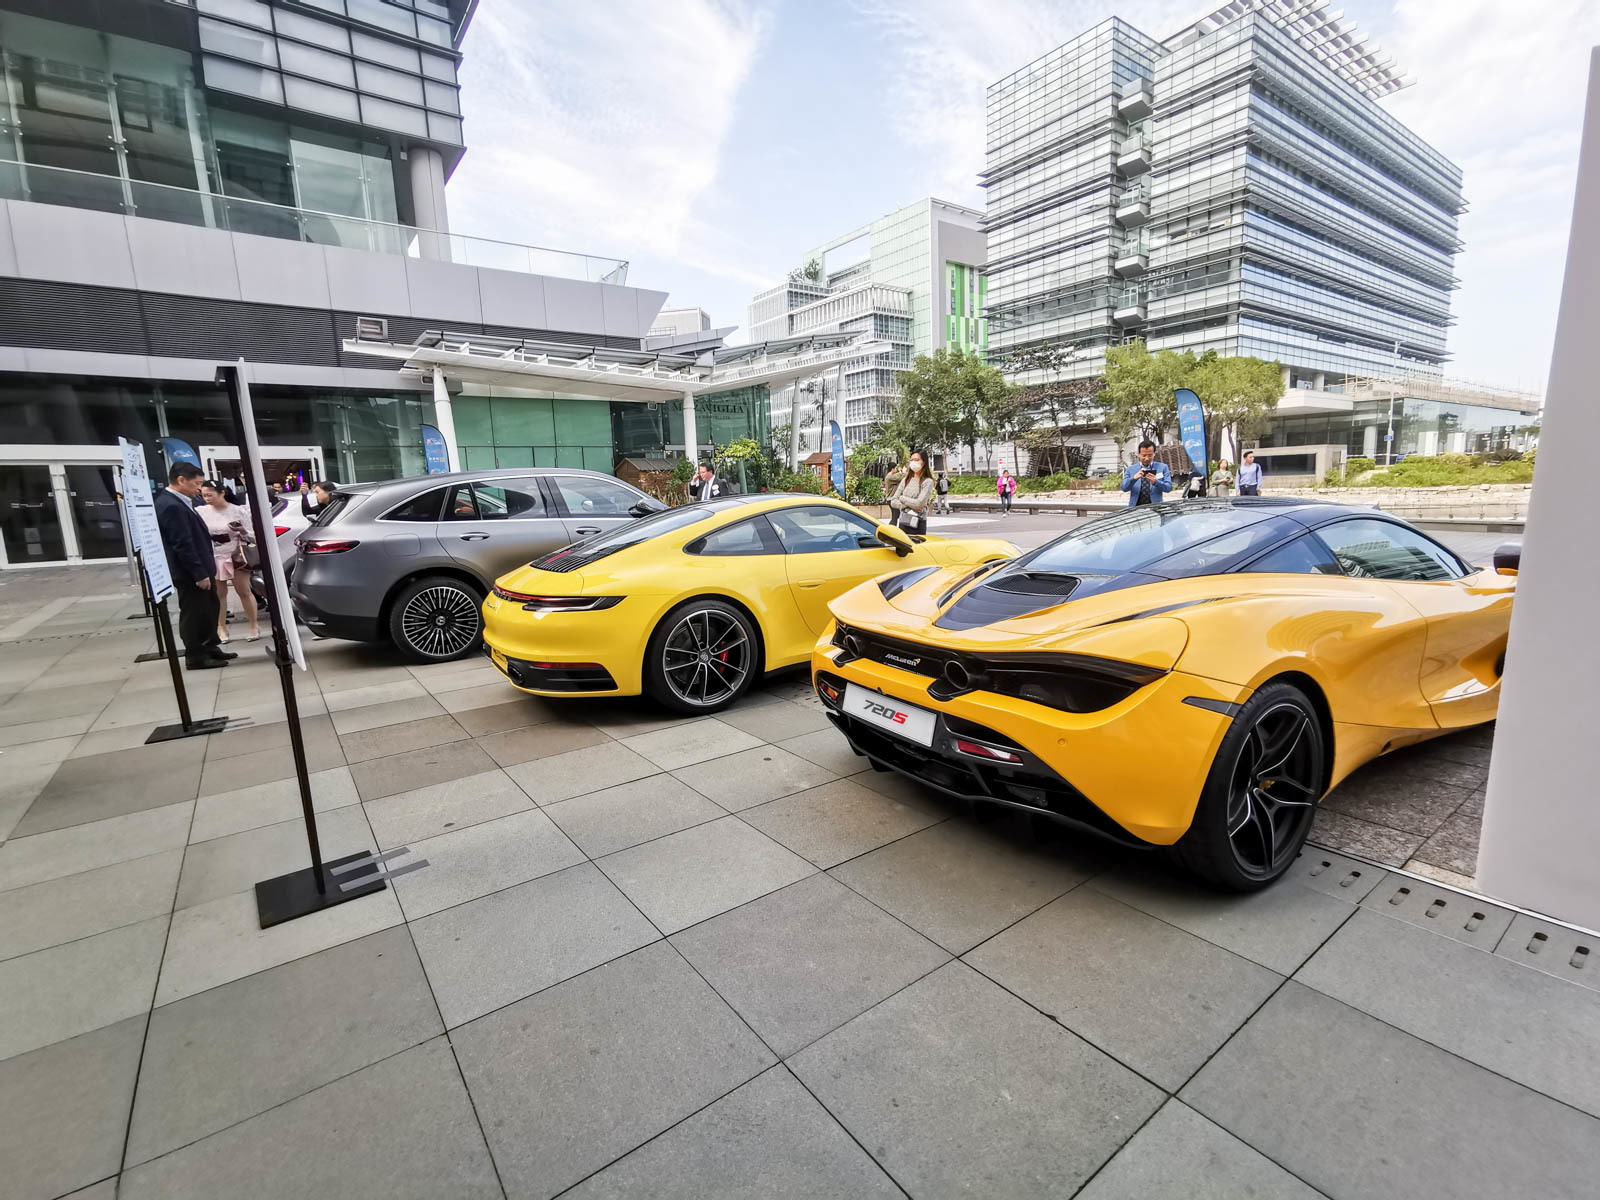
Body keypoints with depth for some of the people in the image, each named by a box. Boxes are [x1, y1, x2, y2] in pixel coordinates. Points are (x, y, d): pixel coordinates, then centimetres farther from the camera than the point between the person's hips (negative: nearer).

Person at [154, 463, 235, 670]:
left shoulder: (178, 502, 11)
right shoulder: (171, 506, -21)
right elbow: (182, 544, -24)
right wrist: (199, 573, -23)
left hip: (199, 570, 10)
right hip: (189, 574, -10)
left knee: (209, 609, 18)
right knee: (193, 614, 0)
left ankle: (210, 648, 29)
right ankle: (195, 657, 10)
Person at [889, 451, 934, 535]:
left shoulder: (927, 482, -4)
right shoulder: (905, 480, 11)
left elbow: (919, 504, -15)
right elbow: (893, 502, 8)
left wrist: (902, 498, -1)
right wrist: (909, 506, -8)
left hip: (917, 525, -5)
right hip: (902, 522, 5)